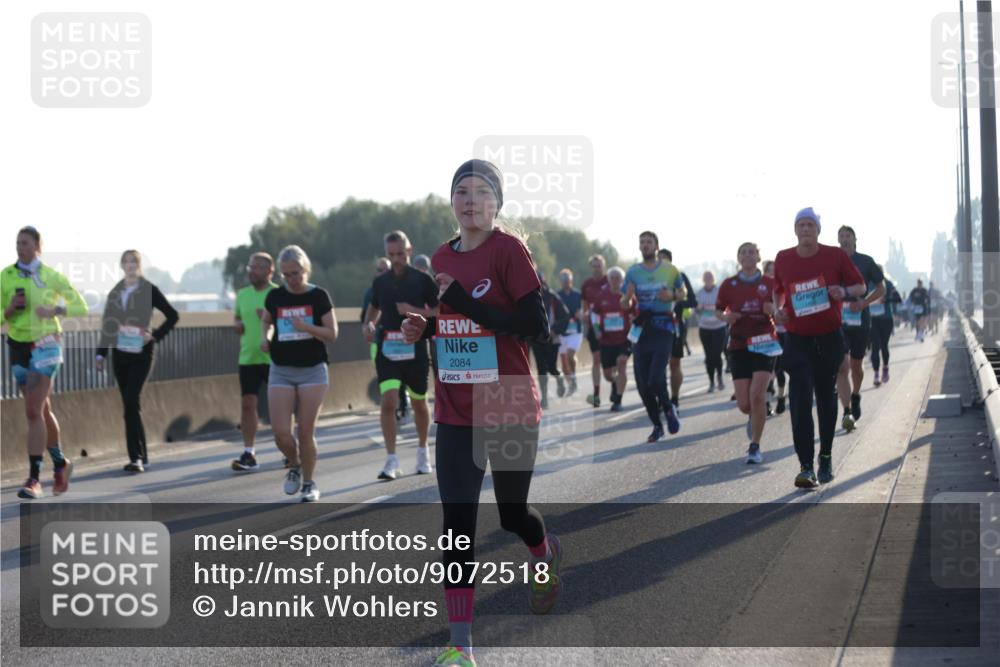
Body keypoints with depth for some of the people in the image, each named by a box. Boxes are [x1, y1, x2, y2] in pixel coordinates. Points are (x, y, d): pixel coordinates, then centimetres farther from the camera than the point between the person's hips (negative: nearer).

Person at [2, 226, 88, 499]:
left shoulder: (51, 277, -4)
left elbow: (80, 307, 2)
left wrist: (54, 310, -15)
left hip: (44, 346, -4)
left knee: (33, 412, -14)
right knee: (43, 411, 14)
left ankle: (34, 478, -13)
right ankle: (60, 463, 34)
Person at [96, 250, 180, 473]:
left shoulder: (149, 290, -2)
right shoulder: (115, 293, 10)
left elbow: (173, 316, 1)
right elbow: (107, 324, 13)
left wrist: (155, 336, -8)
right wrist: (101, 353, 10)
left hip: (141, 354, -5)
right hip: (120, 354, 5)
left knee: (131, 403, -16)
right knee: (130, 405, 7)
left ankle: (136, 457, -16)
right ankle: (141, 456, 16)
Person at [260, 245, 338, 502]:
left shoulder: (318, 296, -4)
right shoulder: (275, 296, 3)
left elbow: (332, 334, -4)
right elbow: (266, 321, 22)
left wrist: (307, 327, -21)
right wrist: (265, 337, 1)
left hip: (313, 370, -2)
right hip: (281, 372, 2)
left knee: (306, 432, -2)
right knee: (281, 433, -6)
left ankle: (309, 483, 15)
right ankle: (295, 466, 25)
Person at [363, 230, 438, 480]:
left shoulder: (422, 280, -3)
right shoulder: (380, 282, 7)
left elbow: (440, 312, -3)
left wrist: (414, 311, -18)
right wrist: (368, 324, 3)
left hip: (415, 349, -1)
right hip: (387, 349, 1)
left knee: (419, 403, 12)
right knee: (388, 401, -14)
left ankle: (423, 452, 33)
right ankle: (391, 461, -10)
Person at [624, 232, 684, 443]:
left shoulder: (670, 270, 3)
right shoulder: (633, 272, 7)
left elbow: (682, 293, 13)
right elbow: (625, 304, 8)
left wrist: (672, 295, -9)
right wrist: (628, 298, -16)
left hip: (663, 328, -3)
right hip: (641, 328, 3)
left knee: (656, 379, -18)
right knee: (642, 383, 1)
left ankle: (668, 409, 13)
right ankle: (657, 425, 17)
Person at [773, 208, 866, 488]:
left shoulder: (835, 255, -4)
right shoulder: (783, 259, 1)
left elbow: (860, 286, 3)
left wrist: (844, 291, -18)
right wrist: (779, 308, -2)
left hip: (829, 338, 0)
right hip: (797, 340, 0)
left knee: (826, 398, 13)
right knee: (800, 400, -13)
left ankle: (826, 458, 30)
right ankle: (806, 466, -16)